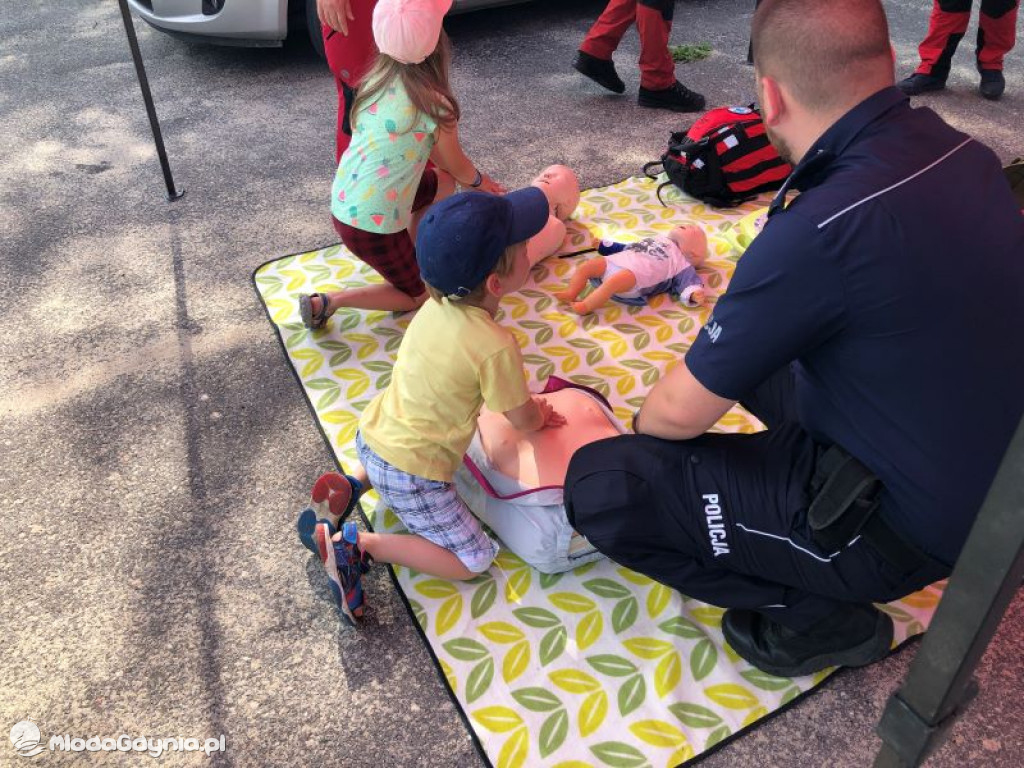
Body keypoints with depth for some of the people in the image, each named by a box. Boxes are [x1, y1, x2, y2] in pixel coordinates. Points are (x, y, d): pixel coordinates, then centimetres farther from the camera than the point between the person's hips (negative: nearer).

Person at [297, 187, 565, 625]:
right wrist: (541, 415, 11)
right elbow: (523, 420, -11)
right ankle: (357, 546, -2)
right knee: (474, 561, 6)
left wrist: (527, 408, 9)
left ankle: (353, 484, 16)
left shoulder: (436, 306, -6)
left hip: (371, 435, 7)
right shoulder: (496, 346, -27)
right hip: (411, 476, -7)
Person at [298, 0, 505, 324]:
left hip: (343, 202, 7)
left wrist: (471, 177, 22)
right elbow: (459, 167, -1)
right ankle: (326, 303, 5)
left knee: (442, 182, 22)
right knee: (420, 295, 16)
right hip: (371, 224, -7)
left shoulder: (376, 79, 0)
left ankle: (411, 253, 28)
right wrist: (481, 181, 21)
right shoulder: (435, 105, -21)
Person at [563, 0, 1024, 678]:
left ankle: (821, 617, 2)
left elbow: (682, 412, -19)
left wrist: (638, 432, 3)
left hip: (898, 526, -8)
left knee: (599, 486, -15)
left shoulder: (822, 232, -31)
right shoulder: (961, 151, -6)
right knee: (746, 353, 23)